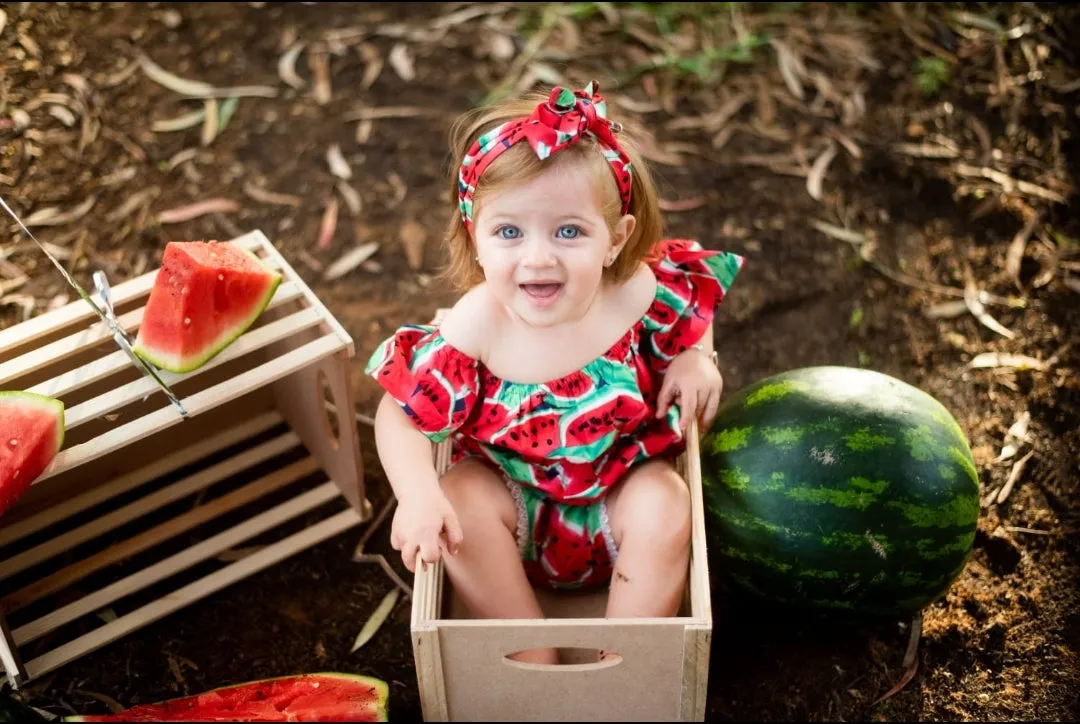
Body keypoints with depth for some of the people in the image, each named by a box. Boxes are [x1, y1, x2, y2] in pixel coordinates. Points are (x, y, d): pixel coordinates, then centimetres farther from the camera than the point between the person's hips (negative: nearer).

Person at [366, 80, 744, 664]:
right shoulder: (474, 329, -25)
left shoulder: (640, 294, -21)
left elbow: (696, 300, 4)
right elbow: (400, 415, -16)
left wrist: (697, 358, -14)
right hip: (514, 497, 0)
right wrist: (419, 495, -32)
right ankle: (536, 659, -13)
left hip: (620, 493, 0)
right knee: (463, 498, -25)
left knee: (665, 508, -26)